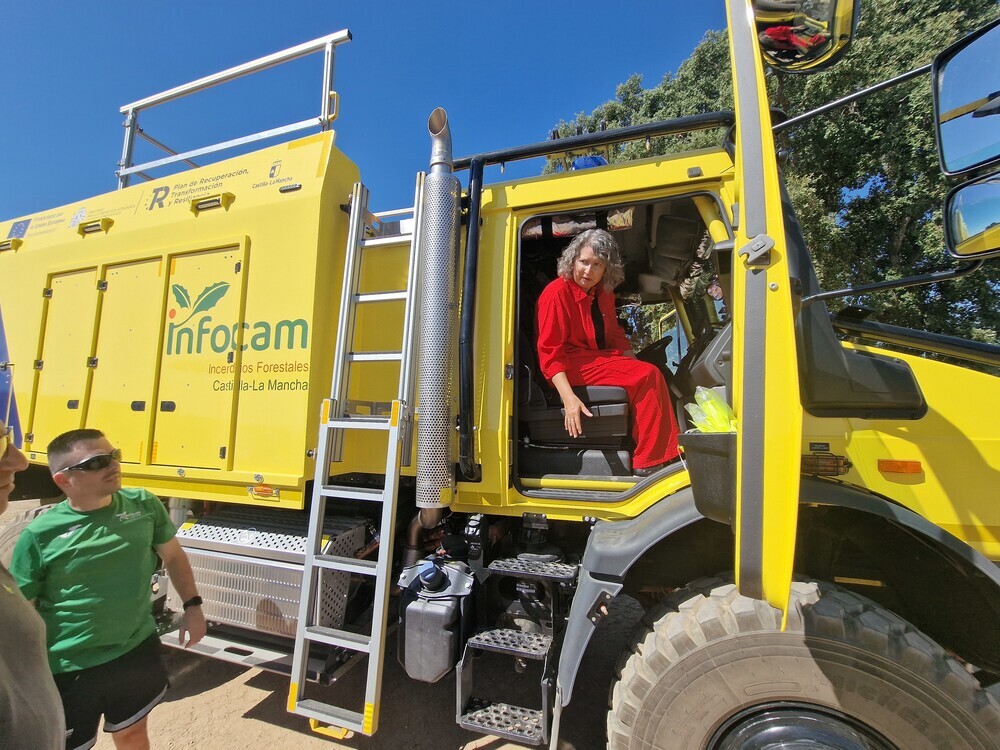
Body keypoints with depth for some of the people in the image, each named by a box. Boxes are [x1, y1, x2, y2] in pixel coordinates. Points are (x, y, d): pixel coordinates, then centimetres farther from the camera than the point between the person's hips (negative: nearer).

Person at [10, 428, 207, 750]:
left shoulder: (144, 505, -8)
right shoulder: (40, 535, -17)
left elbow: (172, 555, 6)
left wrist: (192, 605, 3)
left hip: (139, 651, 3)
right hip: (70, 669, -3)